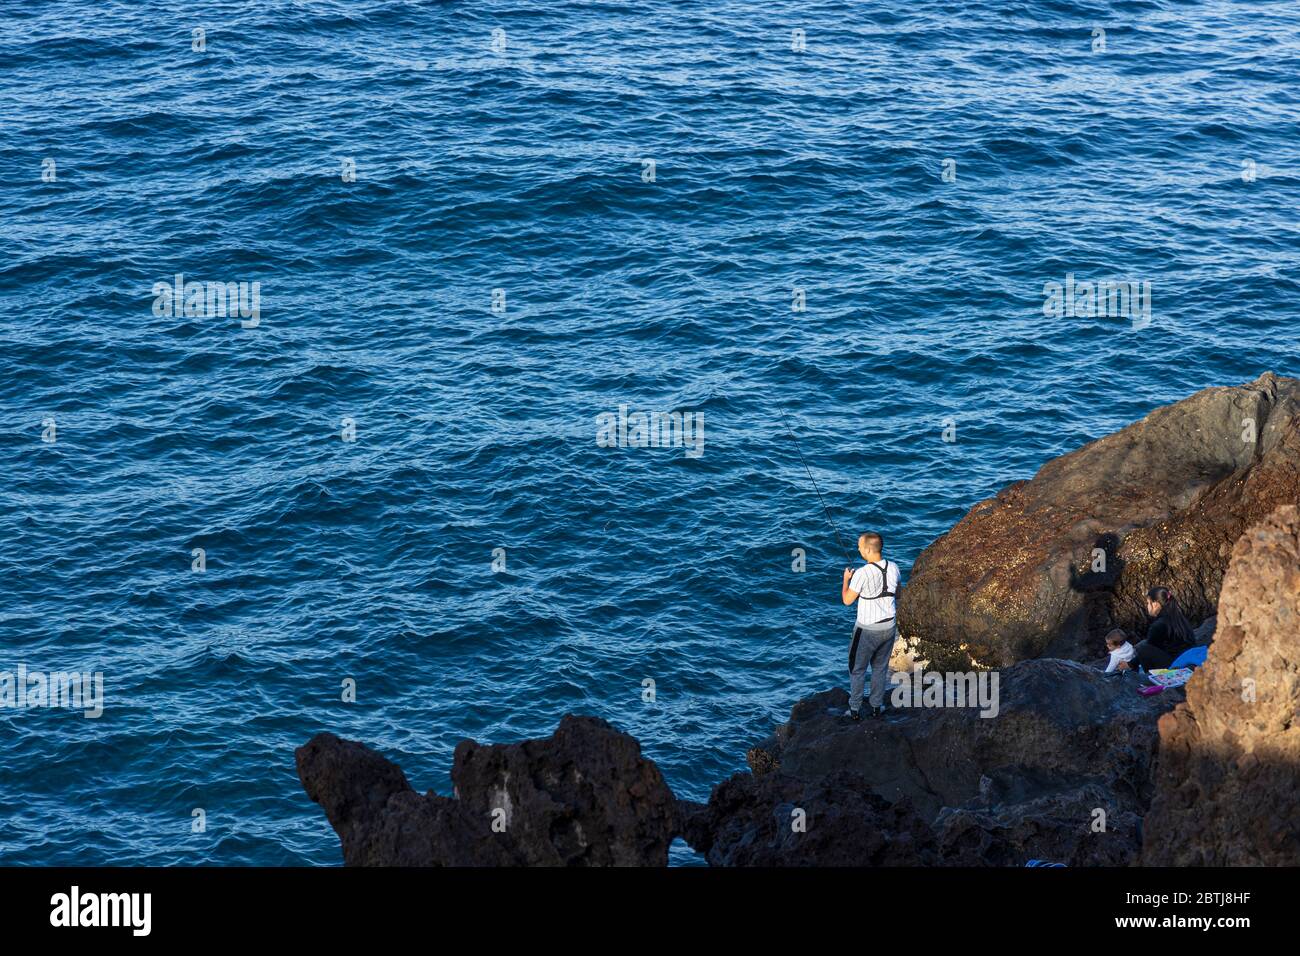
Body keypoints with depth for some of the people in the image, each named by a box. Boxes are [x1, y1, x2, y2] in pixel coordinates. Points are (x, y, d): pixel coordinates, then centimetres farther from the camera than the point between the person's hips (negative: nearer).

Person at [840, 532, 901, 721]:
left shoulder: (862, 574, -24)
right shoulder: (893, 568, -7)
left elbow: (847, 600, -12)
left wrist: (846, 580, 3)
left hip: (867, 630, -5)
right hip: (889, 626, 5)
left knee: (857, 670, 12)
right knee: (880, 668, 21)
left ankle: (855, 710, 18)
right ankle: (877, 707, 29)